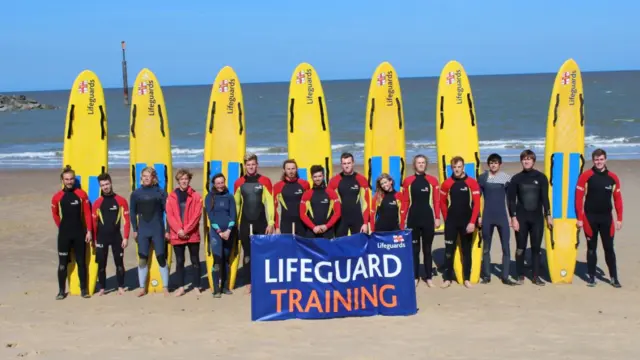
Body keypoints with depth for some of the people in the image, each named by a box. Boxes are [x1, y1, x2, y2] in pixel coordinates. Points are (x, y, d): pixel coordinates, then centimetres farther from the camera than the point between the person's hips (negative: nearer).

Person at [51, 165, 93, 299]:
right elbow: (55, 214, 11)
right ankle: (61, 290, 10)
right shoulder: (57, 197, -2)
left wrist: (89, 231, -5)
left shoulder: (81, 194, -3)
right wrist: (63, 228, 11)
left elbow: (87, 213, -2)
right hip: (64, 234, 0)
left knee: (81, 262, 6)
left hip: (80, 233, 0)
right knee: (62, 263, 3)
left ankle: (84, 289, 14)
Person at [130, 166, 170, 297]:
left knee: (161, 258, -2)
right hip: (142, 231, 2)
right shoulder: (136, 193, 5)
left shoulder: (160, 192, -1)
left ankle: (165, 288, 6)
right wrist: (135, 230, 5)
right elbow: (133, 213, 10)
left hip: (158, 230, -2)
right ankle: (142, 288, 13)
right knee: (142, 259, 4)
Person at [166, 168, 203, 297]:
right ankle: (181, 287, 15)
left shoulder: (196, 196, 0)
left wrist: (186, 230, -14)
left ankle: (196, 286, 11)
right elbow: (169, 216, -1)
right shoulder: (172, 196, 4)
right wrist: (179, 230, -13)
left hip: (192, 235, -1)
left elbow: (197, 215, -6)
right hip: (177, 235, 1)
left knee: (195, 261, 5)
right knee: (179, 261, 8)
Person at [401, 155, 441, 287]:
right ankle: (415, 277, 15)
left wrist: (437, 218, -5)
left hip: (428, 219, 0)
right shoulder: (408, 181, 0)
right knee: (414, 249, 8)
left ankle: (429, 277, 15)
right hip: (413, 219, 0)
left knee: (427, 249, 8)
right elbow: (405, 201, 1)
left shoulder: (432, 180, 0)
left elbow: (436, 201, 0)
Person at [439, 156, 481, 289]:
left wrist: (472, 222, -13)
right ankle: (447, 278, 9)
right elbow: (442, 202, 9)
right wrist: (447, 218, 5)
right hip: (451, 222, 1)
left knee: (466, 250, 6)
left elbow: (477, 204, -8)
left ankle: (467, 279, 14)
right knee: (449, 250, 2)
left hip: (467, 222, -1)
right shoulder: (447, 183, 0)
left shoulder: (472, 183, -5)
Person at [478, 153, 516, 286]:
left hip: (502, 217, 0)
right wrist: (477, 216, -1)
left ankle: (505, 277, 5)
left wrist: (512, 216, 3)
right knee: (486, 248, 7)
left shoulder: (506, 178, 1)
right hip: (487, 218, 0)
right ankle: (486, 276, 16)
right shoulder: (482, 178, 1)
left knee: (506, 248, -1)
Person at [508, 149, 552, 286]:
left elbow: (545, 198, 6)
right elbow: (511, 199, 0)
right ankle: (520, 276, 13)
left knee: (536, 247, 4)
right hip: (521, 218, -1)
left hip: (537, 218, 1)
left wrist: (548, 215, 2)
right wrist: (513, 217, -8)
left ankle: (536, 276, 10)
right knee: (520, 248, 3)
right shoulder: (516, 178, 1)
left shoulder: (541, 177, 3)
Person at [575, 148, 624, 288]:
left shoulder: (613, 177, 2)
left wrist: (619, 219, 1)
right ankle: (592, 276, 14)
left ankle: (614, 277, 10)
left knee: (609, 248, 3)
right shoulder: (586, 176, -6)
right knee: (591, 248, 7)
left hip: (606, 217, 2)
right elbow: (579, 198, -6)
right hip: (590, 217, -2)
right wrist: (580, 218, -9)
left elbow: (617, 199, 6)